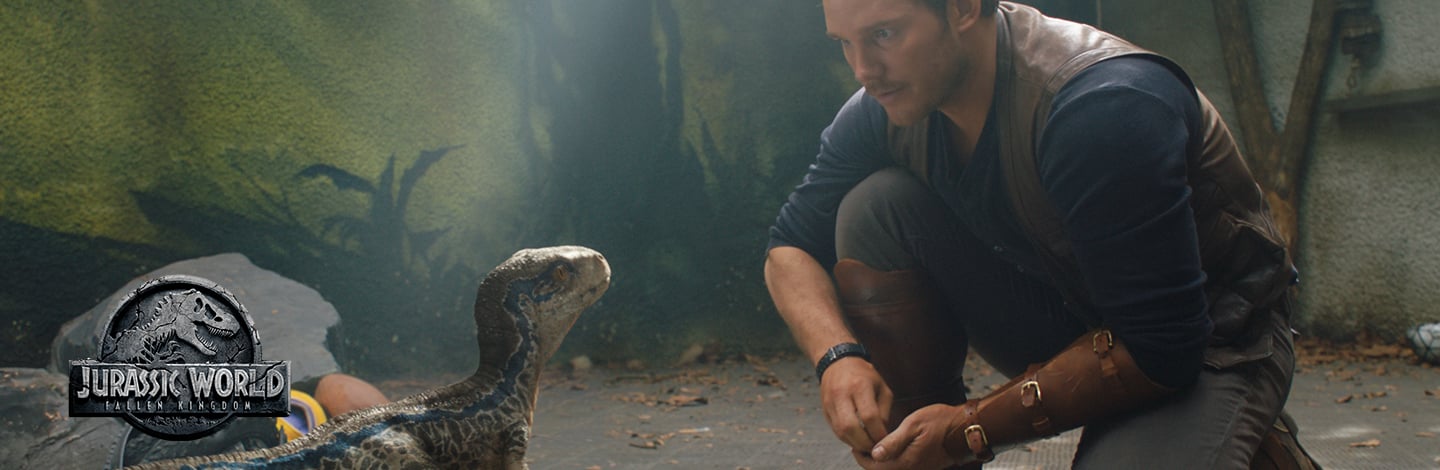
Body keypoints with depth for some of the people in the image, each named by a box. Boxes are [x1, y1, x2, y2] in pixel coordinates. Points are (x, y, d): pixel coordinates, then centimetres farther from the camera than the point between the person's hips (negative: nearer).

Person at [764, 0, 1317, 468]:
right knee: (873, 208, -15)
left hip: (1205, 338, -5)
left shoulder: (1103, 105, -32)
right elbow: (791, 244, -3)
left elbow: (1158, 348, -30)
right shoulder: (882, 110, -11)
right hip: (1067, 316, 6)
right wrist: (838, 356, -24)